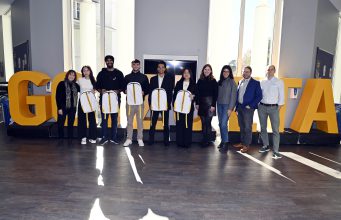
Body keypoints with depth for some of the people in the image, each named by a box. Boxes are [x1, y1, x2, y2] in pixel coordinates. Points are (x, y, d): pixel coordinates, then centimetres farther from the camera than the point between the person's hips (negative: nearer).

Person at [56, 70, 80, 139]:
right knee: (61, 124, 1)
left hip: (72, 108, 4)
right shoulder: (62, 84, -3)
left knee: (71, 124, 9)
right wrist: (59, 108, -11)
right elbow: (57, 96, -5)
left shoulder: (75, 85, 8)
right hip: (63, 107, -3)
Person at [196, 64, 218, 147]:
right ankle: (204, 139, 14)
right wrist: (197, 103, 3)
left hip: (209, 103, -3)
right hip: (201, 103, 4)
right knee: (203, 122, 7)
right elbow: (197, 93, 9)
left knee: (208, 122, -3)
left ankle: (208, 140, 6)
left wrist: (213, 105, -10)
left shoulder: (213, 81, -1)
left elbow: (215, 94, -4)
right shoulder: (200, 80, 9)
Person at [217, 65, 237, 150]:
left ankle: (226, 142, -3)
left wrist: (230, 108, -12)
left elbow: (233, 96, -7)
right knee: (220, 124, 7)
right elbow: (217, 94, 9)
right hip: (219, 105, 5)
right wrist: (216, 104, 1)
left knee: (224, 124, -12)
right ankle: (222, 141, 18)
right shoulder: (219, 82, 10)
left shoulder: (232, 82, -3)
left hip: (227, 105, -5)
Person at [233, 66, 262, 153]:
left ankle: (246, 145, 9)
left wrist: (250, 106, -13)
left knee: (247, 127, 0)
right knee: (241, 127, 14)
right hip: (239, 107, 6)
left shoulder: (255, 83, -4)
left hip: (248, 108, -5)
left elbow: (259, 96, -8)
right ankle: (242, 142, 25)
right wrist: (237, 107, 8)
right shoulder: (240, 82, 12)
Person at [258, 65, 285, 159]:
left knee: (275, 129, -7)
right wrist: (258, 105, 2)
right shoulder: (262, 82, 8)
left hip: (273, 107, -3)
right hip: (262, 107, 3)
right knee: (263, 128, 12)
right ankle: (265, 146, 27)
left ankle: (275, 151, -4)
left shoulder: (279, 82, 2)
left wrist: (279, 108, -5)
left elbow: (281, 96, 0)